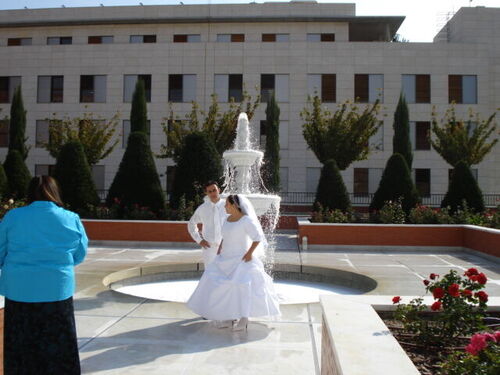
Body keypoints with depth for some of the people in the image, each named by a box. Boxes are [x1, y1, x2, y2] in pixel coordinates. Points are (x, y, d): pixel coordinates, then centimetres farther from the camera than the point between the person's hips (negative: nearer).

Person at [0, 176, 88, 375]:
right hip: (57, 290, 0)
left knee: (20, 347, 15)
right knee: (57, 346, 11)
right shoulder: (72, 219, -5)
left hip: (19, 290, 1)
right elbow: (79, 255, 4)